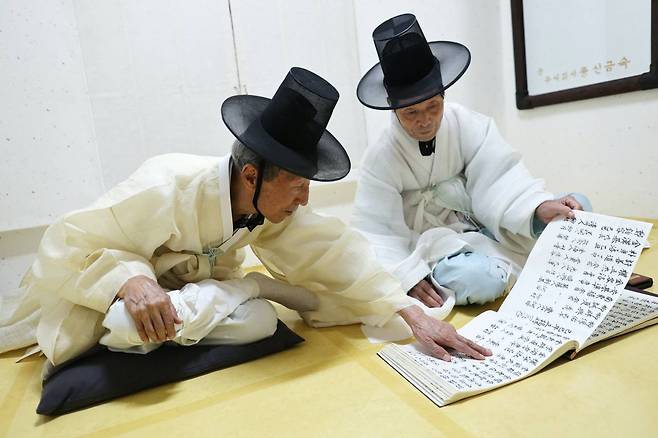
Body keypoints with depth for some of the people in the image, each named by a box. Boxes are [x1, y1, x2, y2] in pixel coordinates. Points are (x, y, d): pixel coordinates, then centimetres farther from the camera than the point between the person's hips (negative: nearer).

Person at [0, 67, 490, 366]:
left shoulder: (275, 202, -17)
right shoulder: (164, 190, -34)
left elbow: (332, 251, -22)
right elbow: (65, 245, -25)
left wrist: (411, 312, -31)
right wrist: (132, 280, -45)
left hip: (194, 291, 3)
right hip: (107, 297, -2)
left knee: (260, 322, -20)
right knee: (130, 328, -35)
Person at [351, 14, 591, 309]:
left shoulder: (469, 125, -7)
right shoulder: (381, 158, -14)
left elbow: (499, 182, -14)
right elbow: (377, 232, -17)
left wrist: (540, 208, -34)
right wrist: (410, 280, -31)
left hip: (487, 226, 4)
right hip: (436, 243, -4)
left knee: (577, 206, -4)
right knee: (478, 278, -34)